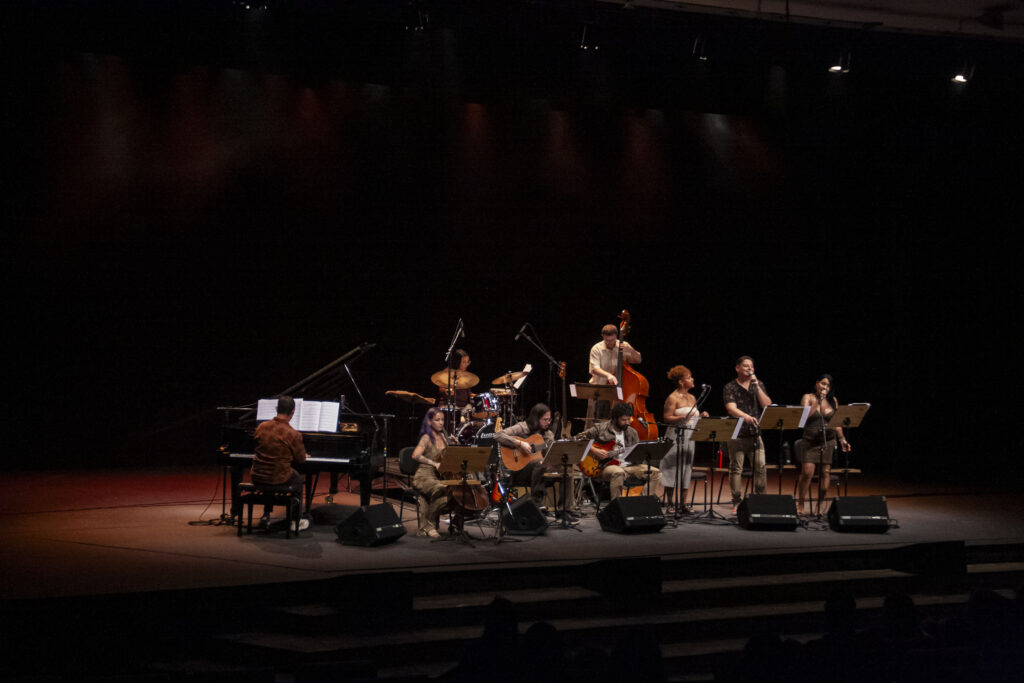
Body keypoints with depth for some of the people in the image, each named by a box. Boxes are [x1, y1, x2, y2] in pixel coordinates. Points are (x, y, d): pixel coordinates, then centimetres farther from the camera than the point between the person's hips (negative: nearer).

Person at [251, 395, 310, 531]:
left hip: (257, 478, 4)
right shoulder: (294, 434, -16)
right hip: (280, 480, -4)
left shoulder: (261, 427, -4)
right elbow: (300, 460, -5)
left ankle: (266, 516, 35)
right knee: (298, 479, 29)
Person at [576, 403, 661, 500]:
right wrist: (594, 450, -13)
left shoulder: (632, 432, 15)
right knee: (618, 472, -41)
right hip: (606, 466, -5)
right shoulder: (600, 429, 0)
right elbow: (577, 439, -2)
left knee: (655, 472, -12)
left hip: (628, 466, 5)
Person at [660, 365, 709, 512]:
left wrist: (701, 416, 1)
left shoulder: (692, 398, 14)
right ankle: (670, 501, 1)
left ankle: (683, 502, 10)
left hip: (690, 437, 7)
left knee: (687, 469, 6)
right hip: (676, 437, -7)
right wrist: (682, 417, -24)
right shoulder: (673, 398, -8)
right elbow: (666, 418, -13)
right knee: (673, 468, -5)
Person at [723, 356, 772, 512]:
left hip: (755, 434, 3)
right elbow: (731, 408, -15)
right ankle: (737, 503, 4)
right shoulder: (730, 388, 0)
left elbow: (767, 405, 2)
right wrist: (746, 417, -33)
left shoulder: (758, 385, 13)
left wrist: (757, 387, -7)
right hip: (737, 435, -3)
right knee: (736, 469, -1)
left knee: (760, 468, -4)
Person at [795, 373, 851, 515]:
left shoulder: (833, 401, 13)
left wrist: (842, 440, 10)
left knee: (825, 473, -1)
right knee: (807, 472, -13)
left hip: (829, 441, 3)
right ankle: (800, 506, -4)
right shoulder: (808, 398, 4)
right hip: (810, 441, -3)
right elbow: (804, 417, -10)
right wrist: (817, 402, -12)